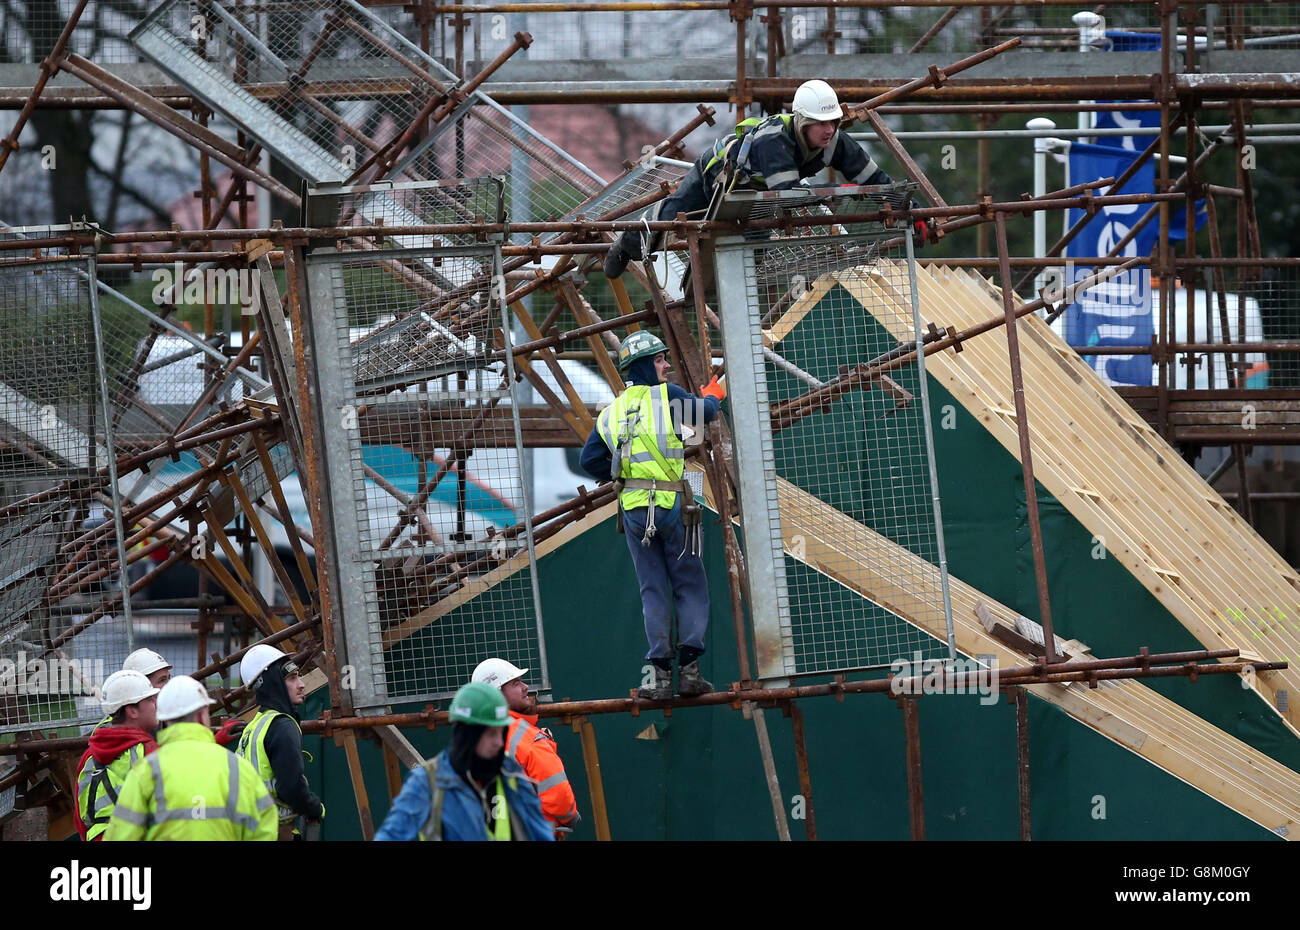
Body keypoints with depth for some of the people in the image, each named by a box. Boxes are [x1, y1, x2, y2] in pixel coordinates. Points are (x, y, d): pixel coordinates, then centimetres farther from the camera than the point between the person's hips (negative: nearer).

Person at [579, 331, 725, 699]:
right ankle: (689, 667, -2)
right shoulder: (665, 396, -4)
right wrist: (713, 395, 33)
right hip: (671, 505, -4)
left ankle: (660, 673, 3)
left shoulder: (611, 412, 9)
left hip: (633, 510, 4)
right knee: (690, 586, 6)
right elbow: (705, 412, 10)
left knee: (653, 590, 10)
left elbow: (590, 461, 7)